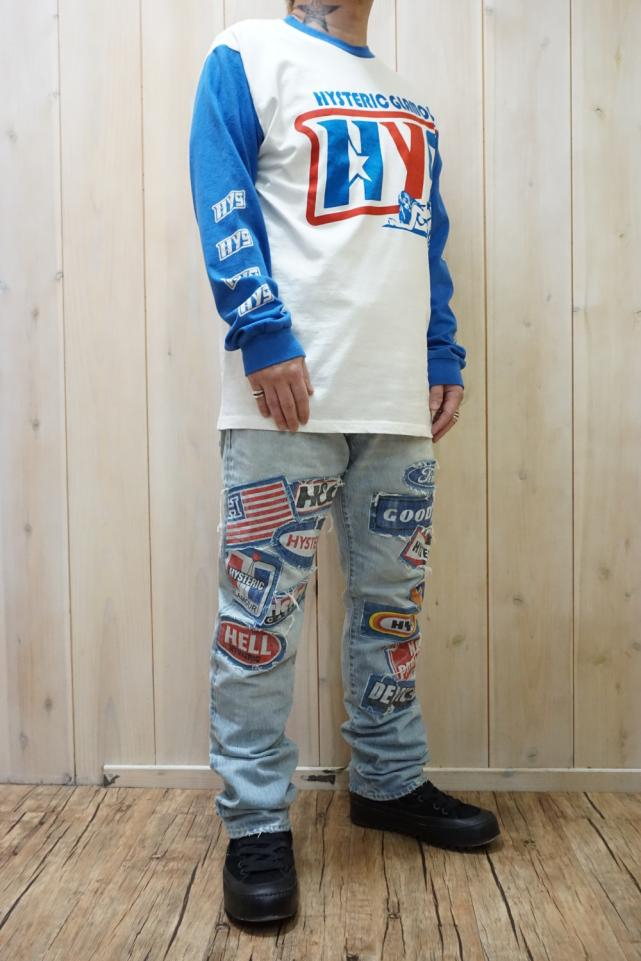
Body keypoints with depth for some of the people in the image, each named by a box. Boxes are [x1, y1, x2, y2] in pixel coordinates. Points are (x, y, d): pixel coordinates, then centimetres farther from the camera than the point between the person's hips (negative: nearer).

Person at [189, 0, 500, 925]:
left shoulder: (409, 100, 25)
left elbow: (428, 238, 22)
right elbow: (223, 203, -4)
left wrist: (445, 359, 11)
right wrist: (263, 335, -16)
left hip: (401, 397, 6)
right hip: (290, 391, -6)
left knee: (394, 601, 10)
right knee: (262, 608, -4)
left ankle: (390, 783, 26)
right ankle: (257, 823, 9)